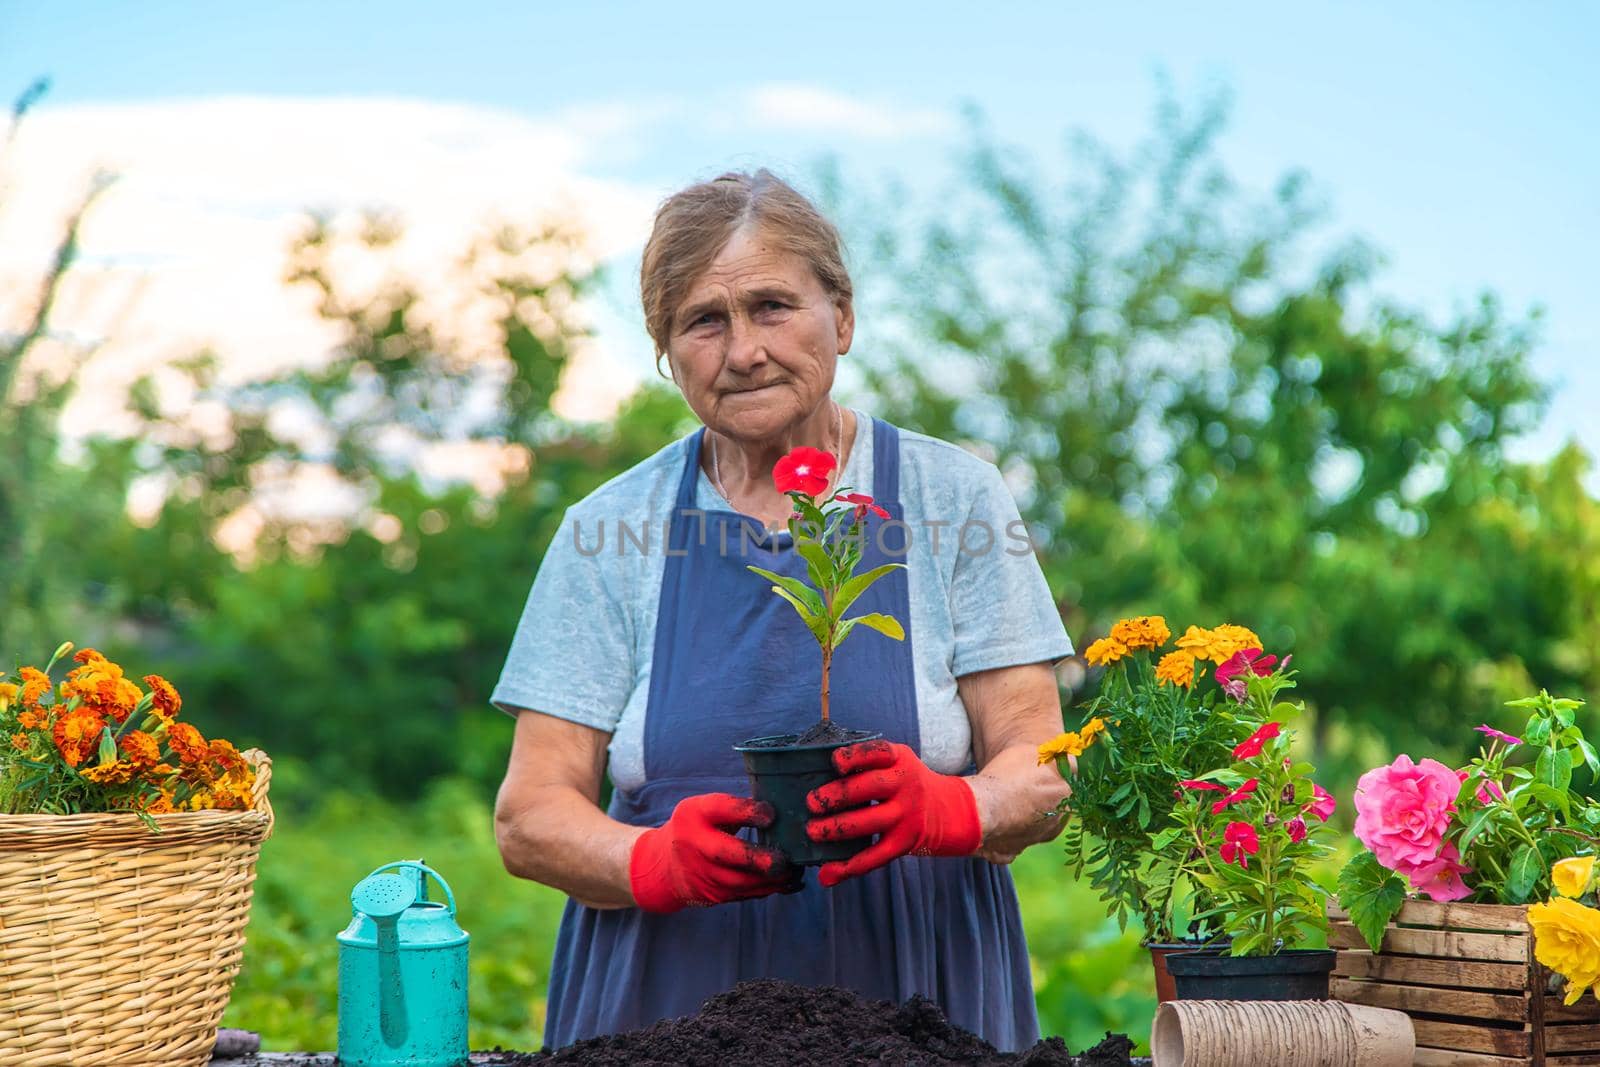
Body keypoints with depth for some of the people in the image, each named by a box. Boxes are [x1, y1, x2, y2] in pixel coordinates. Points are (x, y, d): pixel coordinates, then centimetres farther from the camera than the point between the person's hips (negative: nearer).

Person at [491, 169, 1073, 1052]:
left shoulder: (954, 500, 7)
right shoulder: (608, 532, 8)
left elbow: (1041, 776, 3)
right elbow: (530, 816, 4)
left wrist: (943, 809, -18)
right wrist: (661, 861, -16)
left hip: (921, 1015, -2)